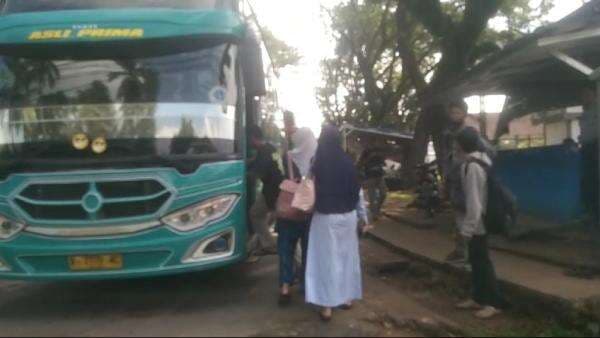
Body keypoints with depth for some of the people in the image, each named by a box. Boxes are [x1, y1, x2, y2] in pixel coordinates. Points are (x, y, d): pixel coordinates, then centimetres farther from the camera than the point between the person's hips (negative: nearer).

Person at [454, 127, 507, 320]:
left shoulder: (472, 166, -22)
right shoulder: (480, 159, 9)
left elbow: (474, 200, -24)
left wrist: (468, 228, -20)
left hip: (476, 224, -10)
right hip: (477, 223, 10)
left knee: (482, 262, 0)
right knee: (476, 260, 17)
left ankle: (495, 303, 9)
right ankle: (478, 298, 28)